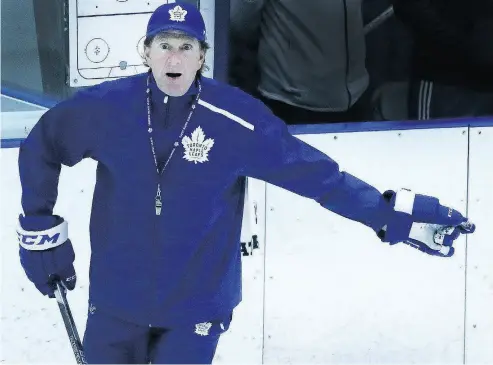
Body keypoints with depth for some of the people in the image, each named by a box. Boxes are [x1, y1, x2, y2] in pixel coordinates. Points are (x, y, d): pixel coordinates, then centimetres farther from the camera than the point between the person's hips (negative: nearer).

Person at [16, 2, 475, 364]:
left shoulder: (235, 119, -16)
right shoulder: (105, 107, -11)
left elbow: (313, 173, -13)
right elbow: (41, 148, 5)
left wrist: (394, 214, -17)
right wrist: (40, 232, 8)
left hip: (195, 309, -2)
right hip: (116, 300, 2)